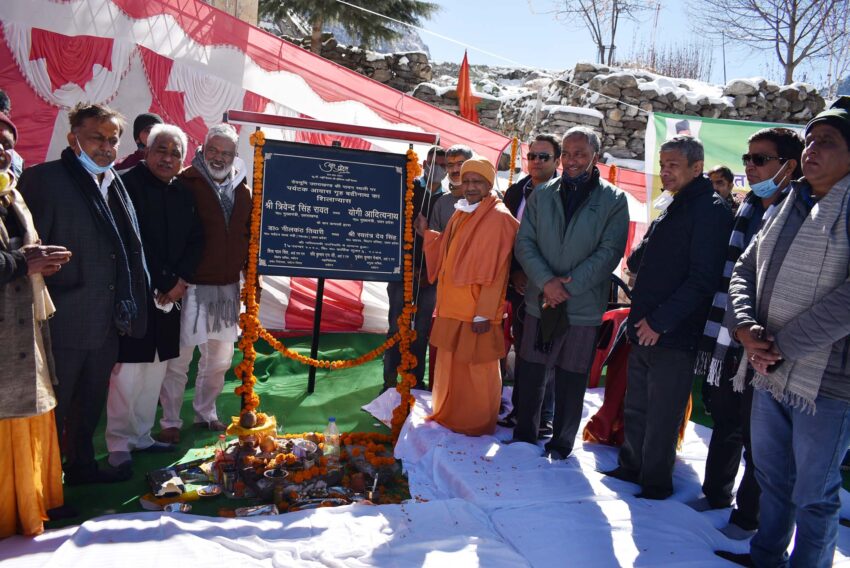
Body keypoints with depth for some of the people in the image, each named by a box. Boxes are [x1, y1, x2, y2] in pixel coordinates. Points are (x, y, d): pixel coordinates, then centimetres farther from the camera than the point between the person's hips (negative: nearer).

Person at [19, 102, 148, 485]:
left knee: (92, 400, 20)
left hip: (107, 321, 7)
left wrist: (129, 305, 11)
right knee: (55, 406, 7)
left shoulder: (115, 184, 11)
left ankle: (82, 465, 37)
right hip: (64, 320, -7)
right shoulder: (43, 179, -10)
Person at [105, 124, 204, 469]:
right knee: (127, 370, -4)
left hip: (169, 295, 6)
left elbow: (195, 241, 12)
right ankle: (119, 443, 9)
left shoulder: (183, 194, 11)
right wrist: (154, 287, -10)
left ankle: (141, 436, 22)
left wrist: (181, 280, -3)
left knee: (156, 370, 10)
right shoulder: (128, 185, -7)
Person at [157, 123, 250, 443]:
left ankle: (205, 413, 33)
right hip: (192, 287, -6)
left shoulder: (242, 191, 9)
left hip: (228, 288, 6)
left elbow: (250, 236, 16)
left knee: (220, 359, 16)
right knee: (178, 358, 0)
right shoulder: (186, 184, -8)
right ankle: (170, 422, 16)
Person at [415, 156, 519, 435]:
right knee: (449, 364, 18)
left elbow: (495, 271, -16)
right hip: (452, 305, 8)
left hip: (476, 310, -8)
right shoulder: (461, 212, 12)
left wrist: (484, 314, -18)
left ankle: (477, 423, 22)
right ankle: (448, 414, 34)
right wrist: (427, 234, 11)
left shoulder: (498, 217, -13)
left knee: (476, 369, 5)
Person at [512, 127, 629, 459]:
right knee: (531, 373, 12)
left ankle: (562, 444, 25)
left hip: (584, 305, -2)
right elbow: (525, 242, 0)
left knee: (572, 381, 8)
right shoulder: (542, 195, 6)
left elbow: (610, 252, -9)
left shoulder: (613, 200, -2)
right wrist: (546, 281, -16)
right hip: (540, 301, 3)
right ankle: (524, 436, 29)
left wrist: (568, 286, -17)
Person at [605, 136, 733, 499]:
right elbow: (636, 262, 21)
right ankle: (632, 466, 34)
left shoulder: (710, 210, -12)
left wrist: (660, 321, -18)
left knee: (661, 416, 5)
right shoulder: (672, 209, 16)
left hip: (674, 335, -8)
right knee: (636, 407, 18)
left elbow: (702, 279, -19)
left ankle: (655, 482, 21)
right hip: (644, 330, 8)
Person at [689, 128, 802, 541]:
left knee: (755, 435, 8)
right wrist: (717, 330, 14)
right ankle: (716, 492, 39)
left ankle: (749, 515, 26)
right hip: (727, 340, 7)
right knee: (725, 423, 21)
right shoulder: (745, 209, 10)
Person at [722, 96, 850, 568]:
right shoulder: (788, 206, 10)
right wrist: (746, 328, -7)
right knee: (771, 478, 22)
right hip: (769, 373, 7)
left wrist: (782, 346, -18)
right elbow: (745, 270, 10)